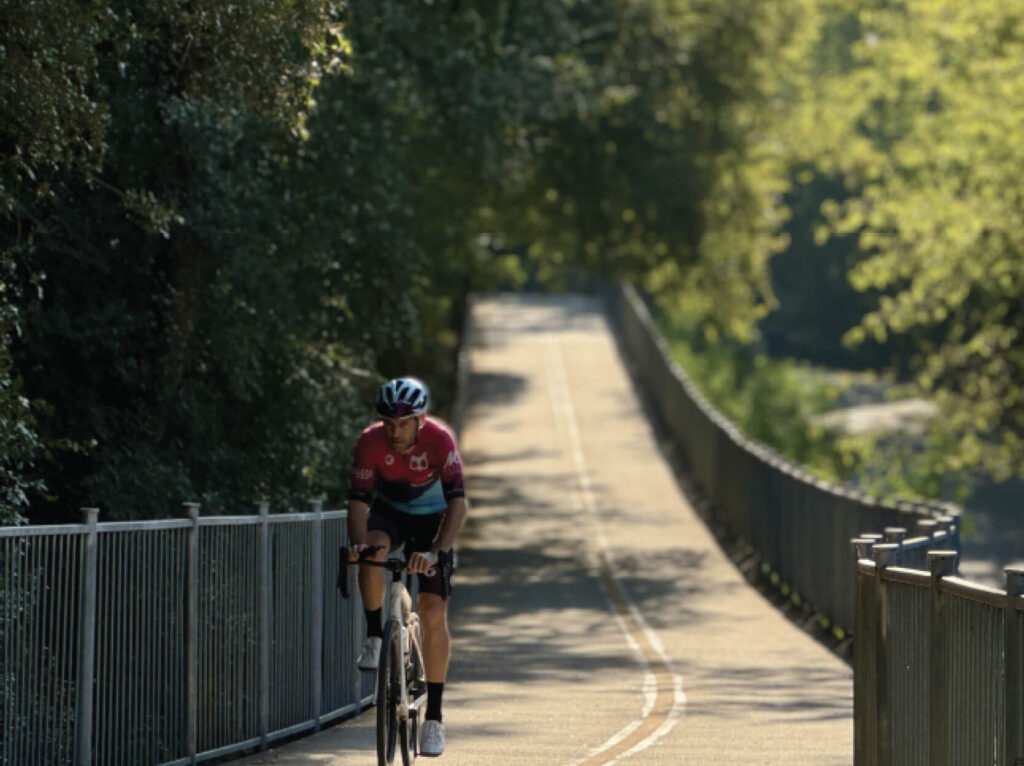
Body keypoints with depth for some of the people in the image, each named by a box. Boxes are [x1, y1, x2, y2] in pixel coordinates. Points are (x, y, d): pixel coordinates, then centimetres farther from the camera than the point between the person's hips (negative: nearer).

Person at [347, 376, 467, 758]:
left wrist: (438, 551, -51)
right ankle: (374, 637, -13)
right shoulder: (371, 441, -26)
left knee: (434, 612, -11)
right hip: (390, 511, 1)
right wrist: (358, 542, -47)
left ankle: (434, 716, -3)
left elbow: (457, 501, -38)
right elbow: (358, 499, -27)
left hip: (432, 517, -1)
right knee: (372, 553, -35)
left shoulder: (439, 439, -32)